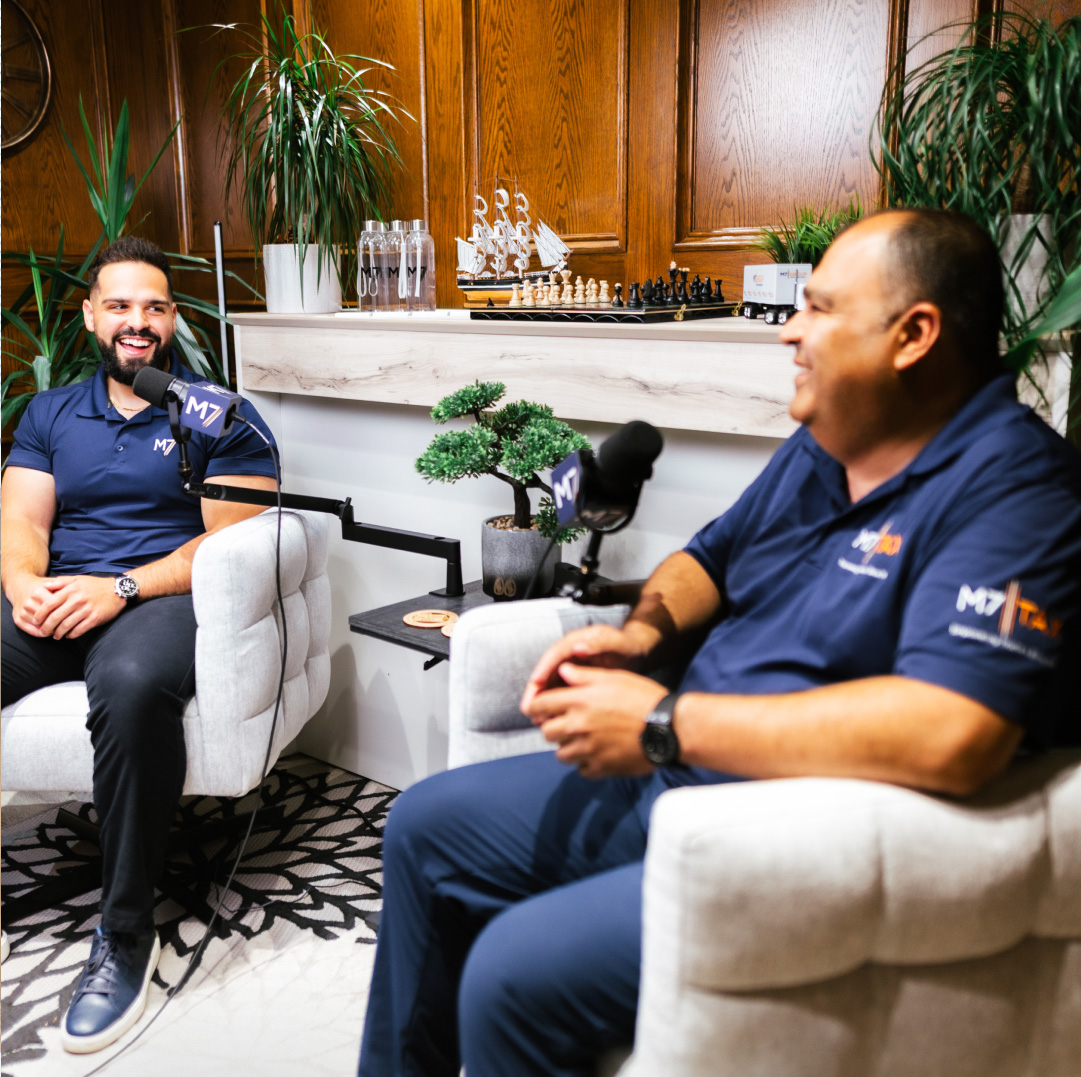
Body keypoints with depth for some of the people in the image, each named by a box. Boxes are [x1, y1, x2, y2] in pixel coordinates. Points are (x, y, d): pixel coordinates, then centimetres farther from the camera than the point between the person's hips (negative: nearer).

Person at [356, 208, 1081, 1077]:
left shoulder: (1010, 486, -19)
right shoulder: (819, 447, 9)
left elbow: (953, 734, -33)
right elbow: (710, 559, 22)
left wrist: (663, 724, -26)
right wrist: (644, 632, -3)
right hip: (671, 781, 9)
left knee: (514, 973, -25)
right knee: (426, 825, 12)